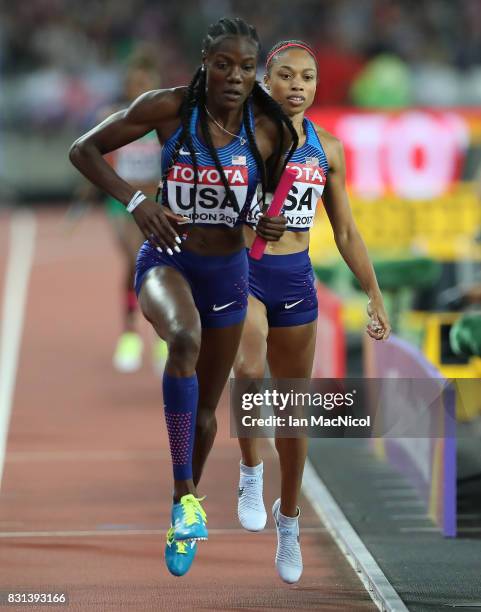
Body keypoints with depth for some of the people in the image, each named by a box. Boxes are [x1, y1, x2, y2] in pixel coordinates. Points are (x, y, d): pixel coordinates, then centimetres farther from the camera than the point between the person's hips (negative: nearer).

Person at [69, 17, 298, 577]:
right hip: (166, 258, -3)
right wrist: (135, 201, -21)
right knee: (184, 337, -38)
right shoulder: (169, 108, -14)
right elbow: (83, 150, -7)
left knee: (205, 407, 14)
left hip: (227, 270, 3)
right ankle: (185, 498, -36)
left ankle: (183, 519, 40)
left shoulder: (270, 130, -8)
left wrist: (275, 224, -14)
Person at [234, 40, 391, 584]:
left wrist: (375, 295, 11)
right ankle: (250, 470, -10)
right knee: (249, 369, -33)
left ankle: (288, 517, 30)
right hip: (241, 270, -4)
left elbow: (346, 232, 13)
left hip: (295, 277, 4)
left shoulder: (326, 150, 5)